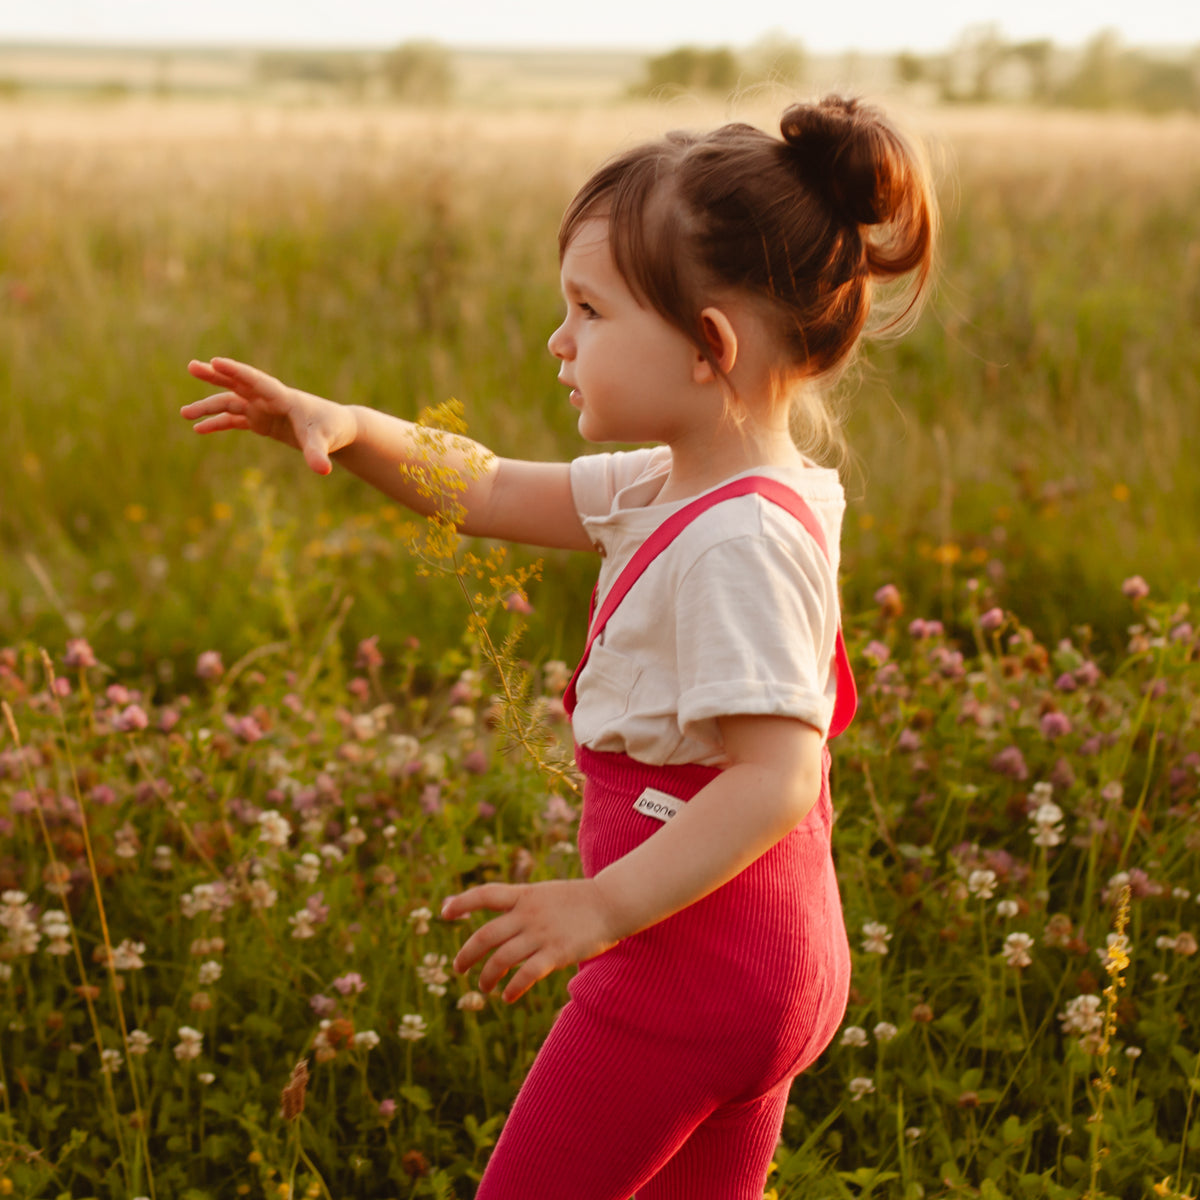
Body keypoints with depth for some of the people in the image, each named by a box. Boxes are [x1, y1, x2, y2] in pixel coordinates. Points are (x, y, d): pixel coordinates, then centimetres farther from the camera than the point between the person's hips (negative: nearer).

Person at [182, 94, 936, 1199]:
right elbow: (492, 494, 13)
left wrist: (600, 909, -30)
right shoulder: (671, 486, 6)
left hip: (693, 964, -10)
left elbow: (776, 780, -30)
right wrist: (351, 432, -2)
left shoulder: (741, 539, -25)